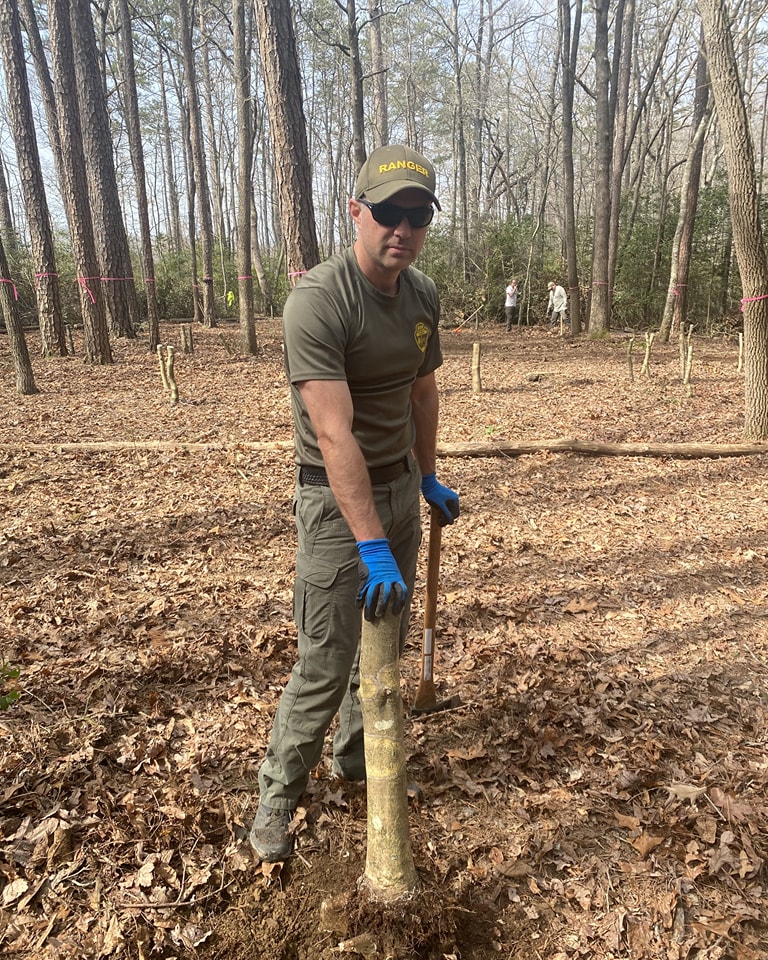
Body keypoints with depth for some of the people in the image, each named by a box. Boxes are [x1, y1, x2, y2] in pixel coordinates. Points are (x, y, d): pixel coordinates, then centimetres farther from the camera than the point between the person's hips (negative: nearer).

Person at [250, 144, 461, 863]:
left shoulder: (423, 295, 3)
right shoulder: (318, 300, -22)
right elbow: (334, 435, -30)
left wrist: (428, 480, 21)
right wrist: (373, 548, -33)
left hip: (400, 487, 7)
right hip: (336, 500, -7)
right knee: (326, 662, -2)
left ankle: (356, 757, 38)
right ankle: (278, 795, 20)